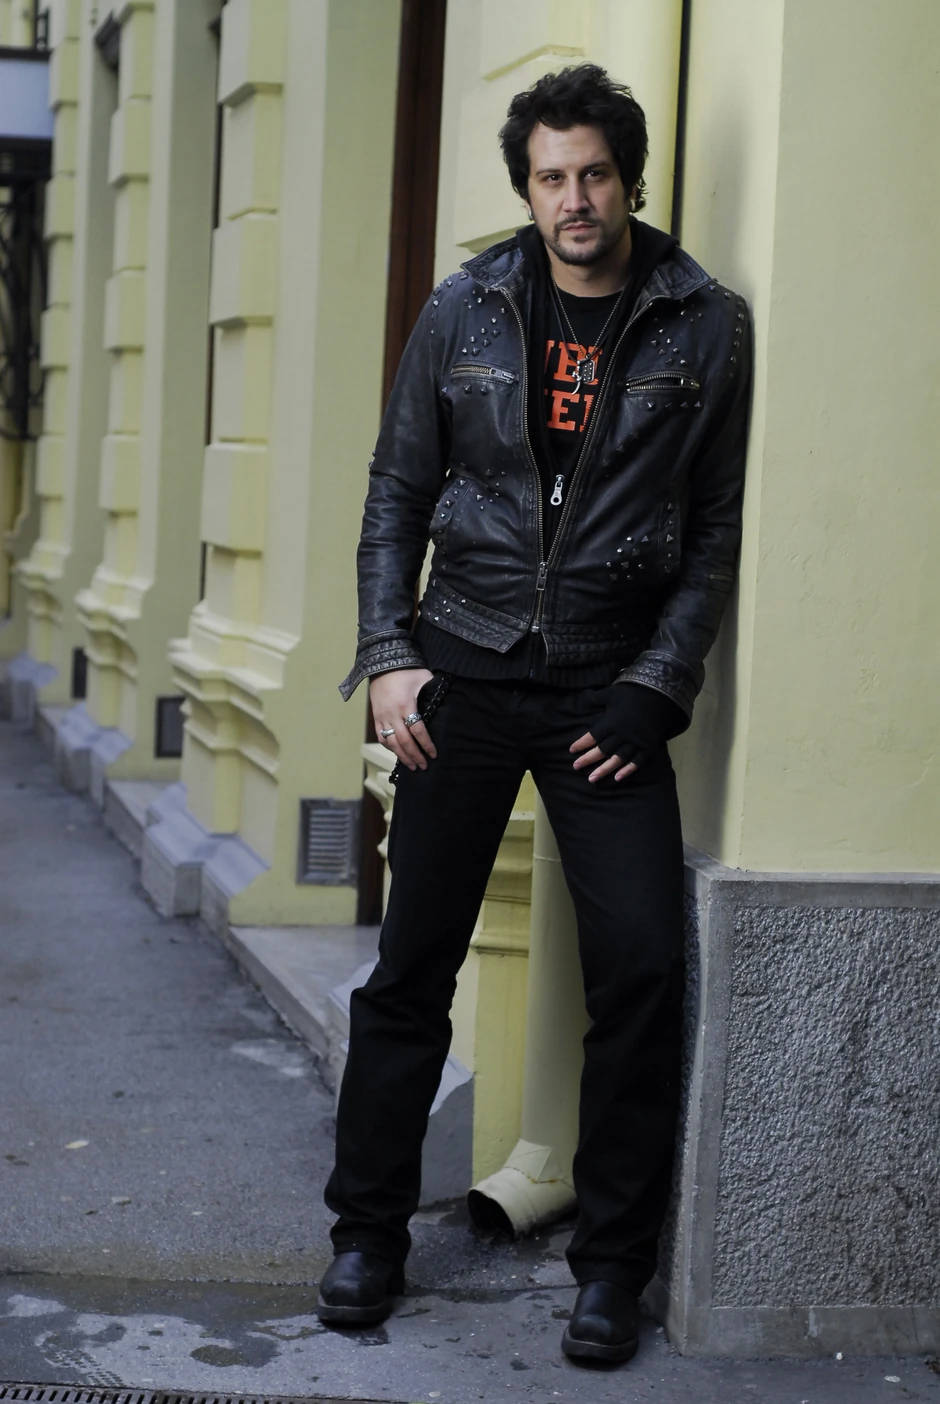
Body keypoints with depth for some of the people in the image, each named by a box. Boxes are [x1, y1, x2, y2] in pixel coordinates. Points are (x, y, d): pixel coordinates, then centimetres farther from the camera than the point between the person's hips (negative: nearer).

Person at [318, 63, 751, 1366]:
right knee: (413, 963, 3)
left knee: (642, 964, -8)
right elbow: (397, 494, 9)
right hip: (465, 672, 1)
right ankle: (368, 1233, 18)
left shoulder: (704, 328, 1)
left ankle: (613, 1264, 7)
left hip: (608, 691, -1)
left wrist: (653, 690, -6)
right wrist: (390, 656, -1)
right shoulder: (465, 312, 5)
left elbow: (718, 528, 1)